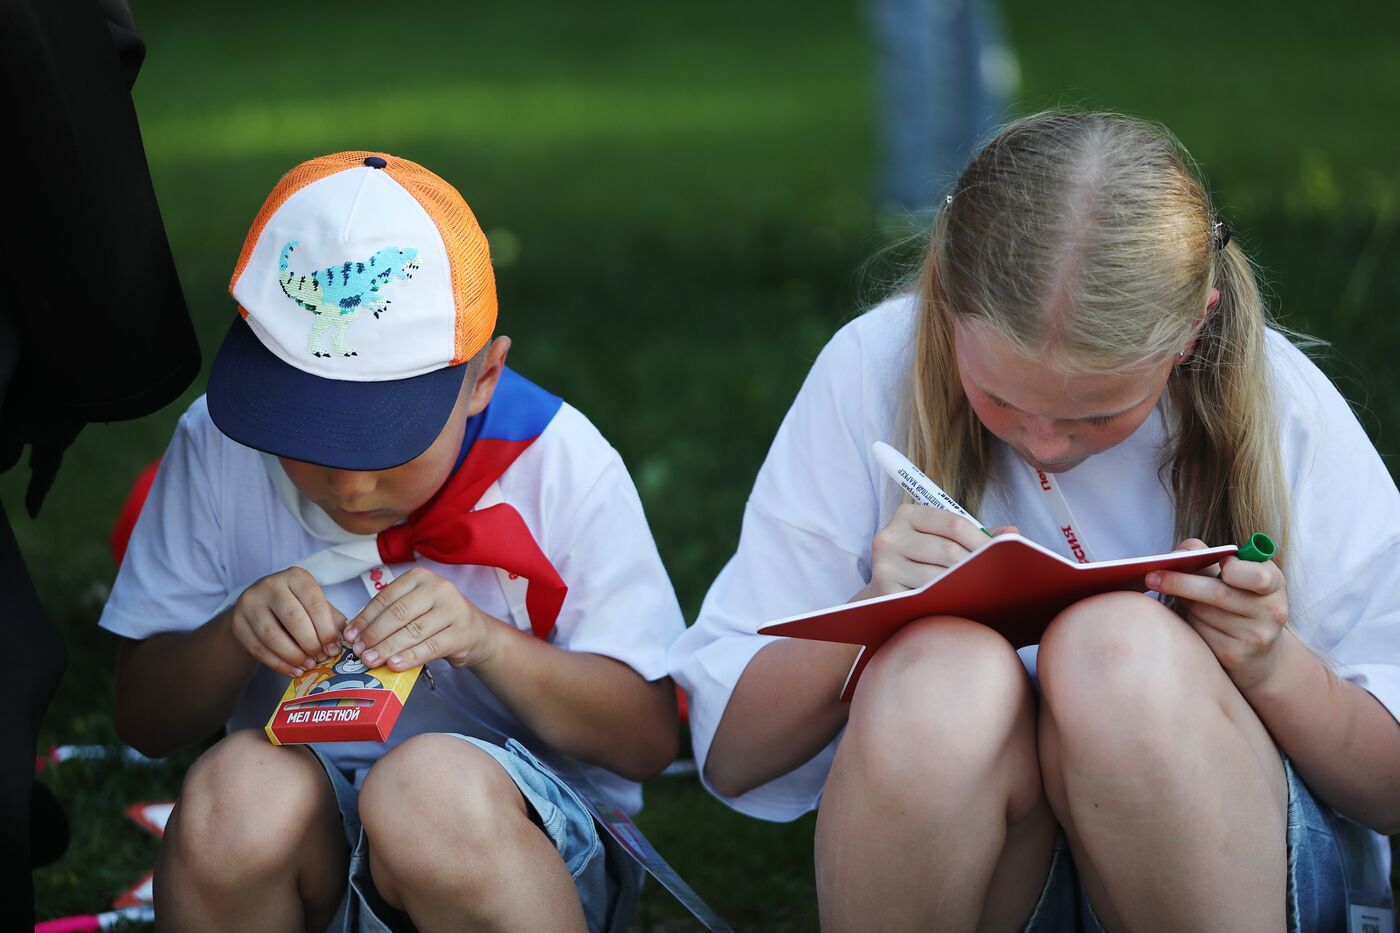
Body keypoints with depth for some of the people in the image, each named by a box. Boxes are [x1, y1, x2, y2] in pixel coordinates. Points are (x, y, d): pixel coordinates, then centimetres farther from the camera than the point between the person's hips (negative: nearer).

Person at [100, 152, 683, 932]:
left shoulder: (559, 464, -8)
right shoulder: (218, 447, -3)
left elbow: (650, 739, -7)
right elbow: (142, 720, 3)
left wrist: (485, 641, -24)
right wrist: (234, 632, -19)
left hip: (533, 835, -1)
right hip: (295, 847, 2)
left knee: (432, 789, -36)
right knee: (238, 788, -34)